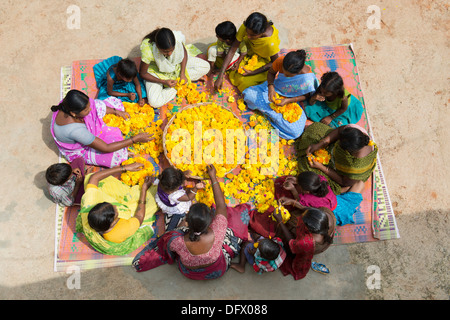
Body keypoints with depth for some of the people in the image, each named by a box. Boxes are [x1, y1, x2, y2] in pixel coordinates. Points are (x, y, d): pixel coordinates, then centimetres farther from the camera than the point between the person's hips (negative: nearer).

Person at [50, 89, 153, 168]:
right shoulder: (74, 129, -46)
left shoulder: (68, 104, -26)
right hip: (81, 150, -6)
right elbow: (105, 148, -38)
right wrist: (135, 139, -39)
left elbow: (94, 106, -2)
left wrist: (116, 111, -11)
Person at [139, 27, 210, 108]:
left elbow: (184, 52, -6)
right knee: (155, 102, -26)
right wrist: (164, 82, -26)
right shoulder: (148, 51, -37)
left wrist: (182, 73, -16)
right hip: (157, 72, -3)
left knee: (205, 67, -11)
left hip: (177, 64, 4)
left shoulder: (177, 37, -31)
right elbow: (142, 73, -20)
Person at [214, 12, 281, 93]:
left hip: (264, 59, -3)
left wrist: (253, 73, -32)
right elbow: (232, 50, -28)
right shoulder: (246, 27, -33)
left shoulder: (271, 43, -43)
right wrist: (220, 77, -33)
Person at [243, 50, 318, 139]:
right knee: (249, 94, -19)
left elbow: (305, 95, -15)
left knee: (295, 132, -23)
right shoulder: (280, 61, -28)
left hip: (292, 100, -2)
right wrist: (270, 87, -26)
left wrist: (288, 100, -29)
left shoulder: (307, 79, -35)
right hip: (276, 89, 2)